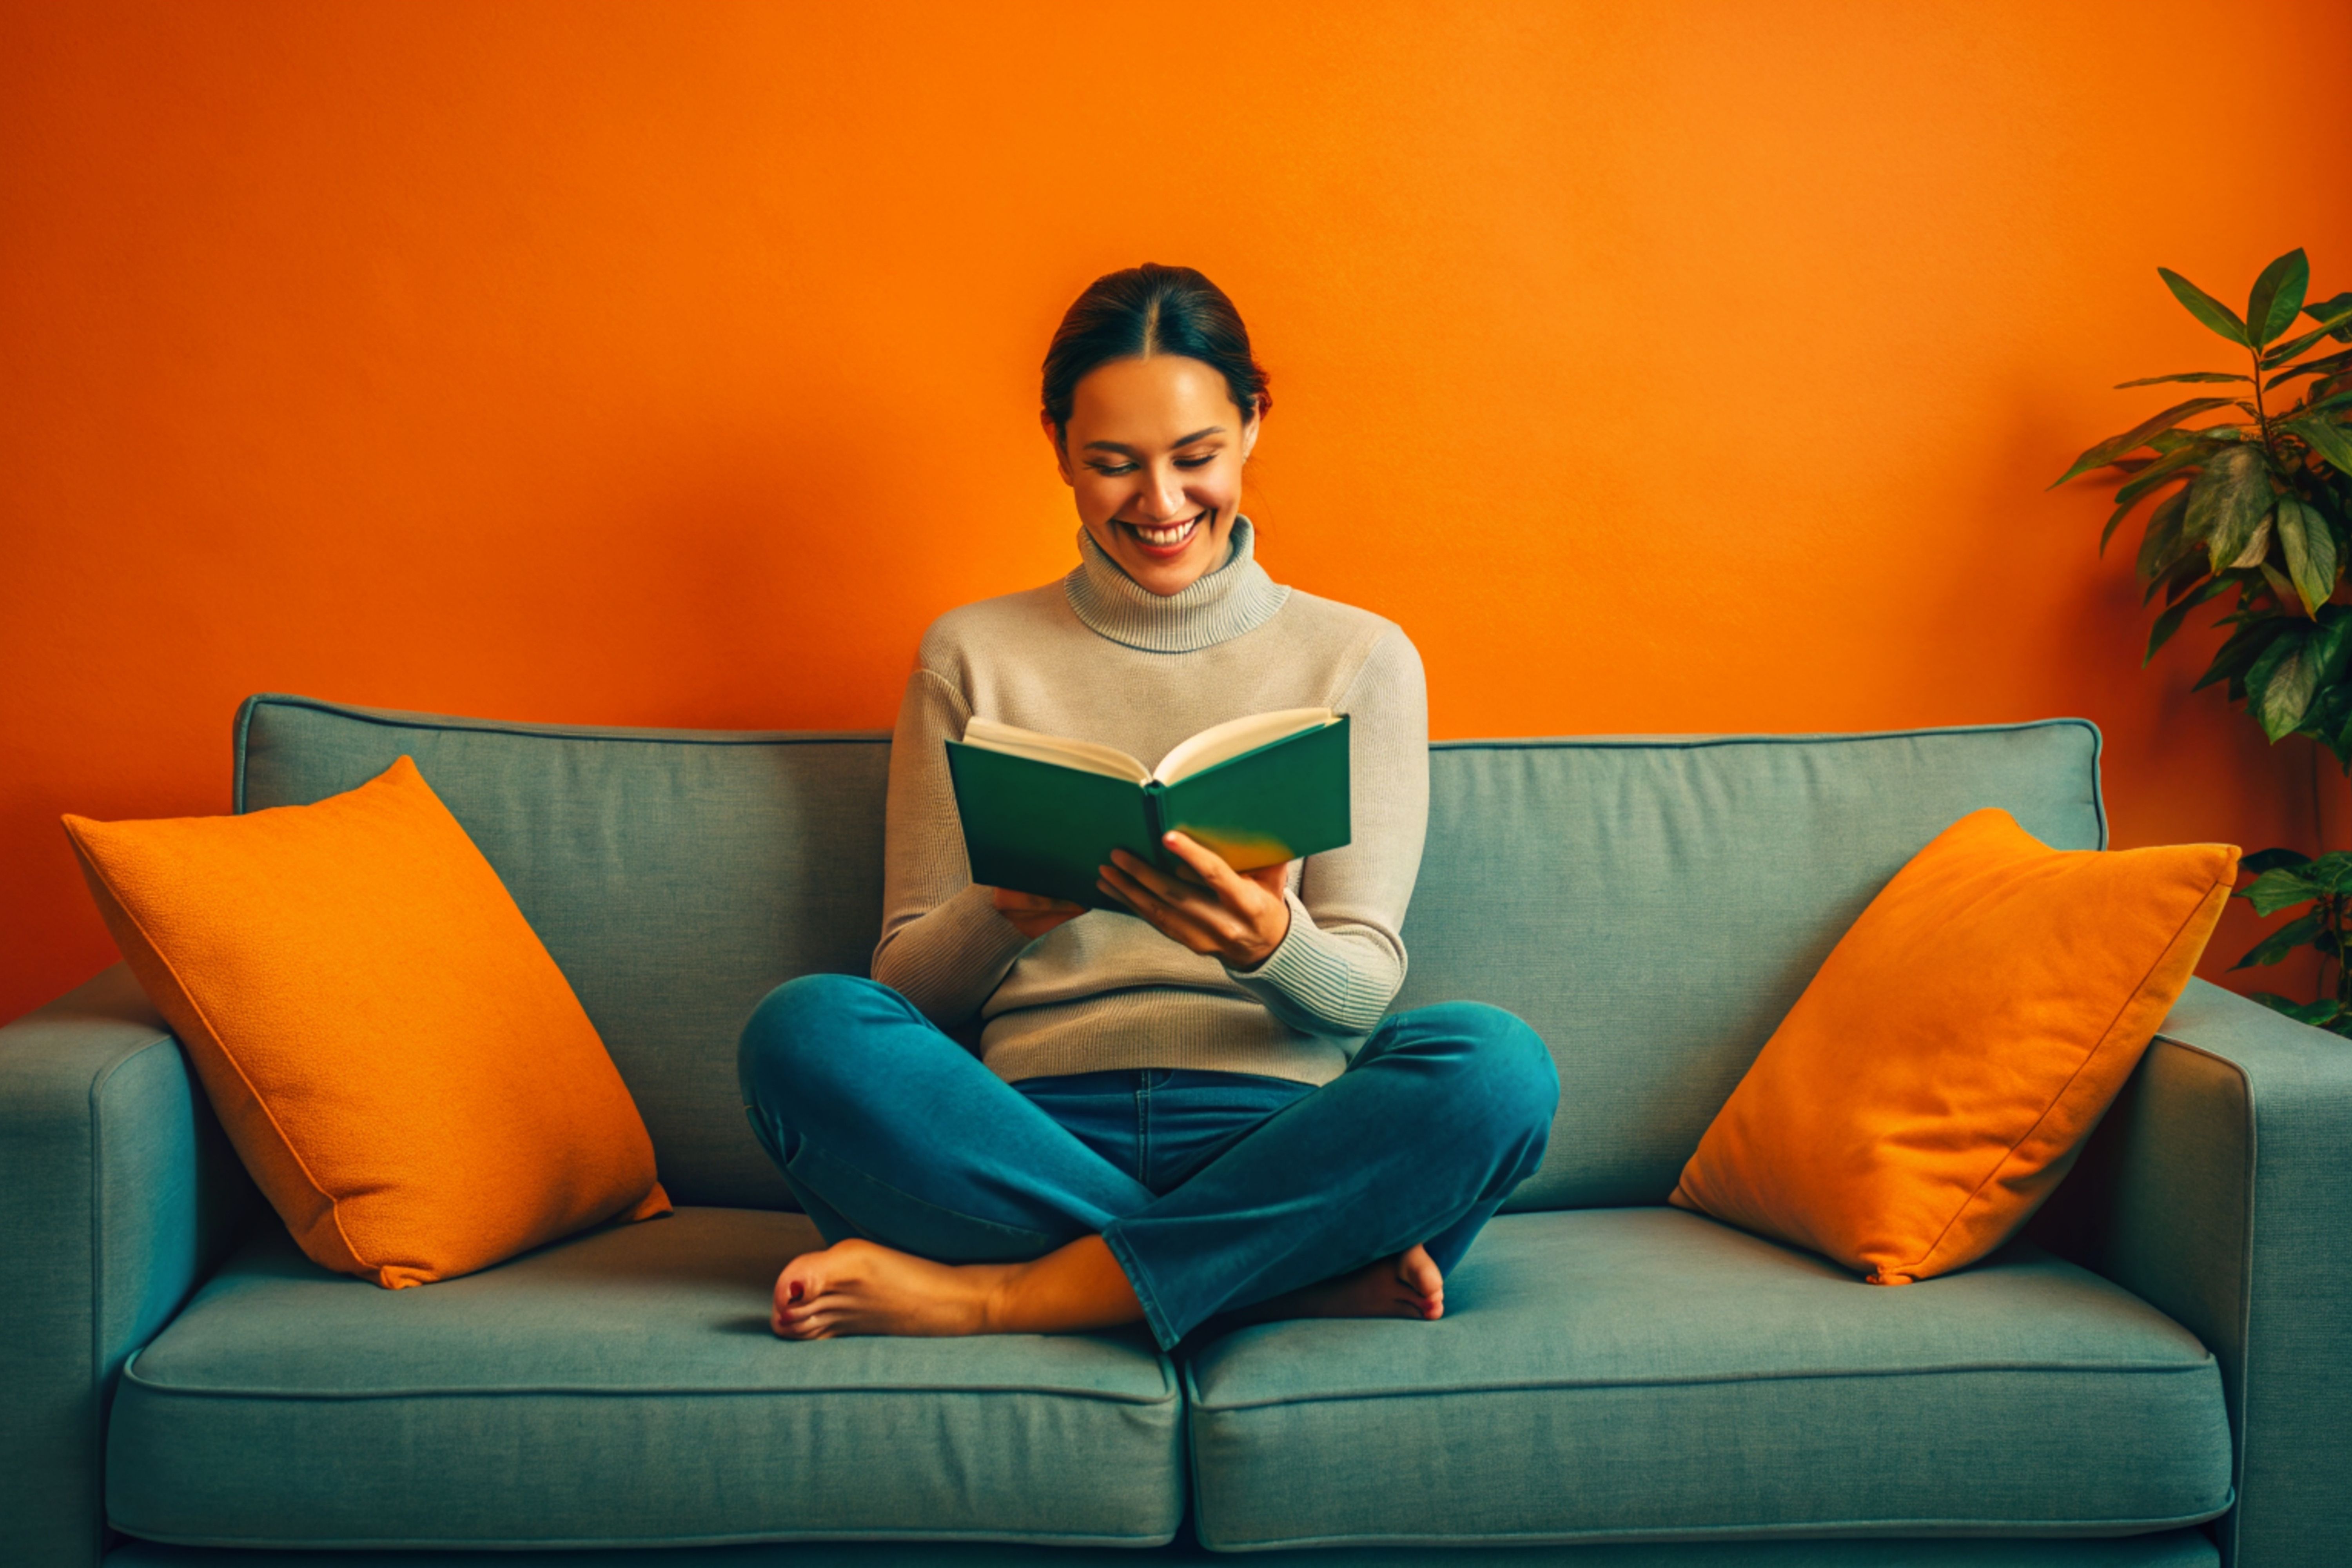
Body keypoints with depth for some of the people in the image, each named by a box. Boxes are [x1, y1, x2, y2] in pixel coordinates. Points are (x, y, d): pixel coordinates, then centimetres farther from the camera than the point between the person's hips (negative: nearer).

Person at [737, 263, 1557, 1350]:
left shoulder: (1359, 659, 13)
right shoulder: (974, 654, 14)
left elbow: (1364, 984, 3)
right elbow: (909, 986, 9)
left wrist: (1267, 942, -21)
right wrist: (1004, 913, -15)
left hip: (1275, 1137, 0)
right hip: (1038, 1129, 1)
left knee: (1497, 1062, -31)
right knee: (805, 1029, -28)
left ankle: (997, 1295, -25)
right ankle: (1311, 1277, -27)